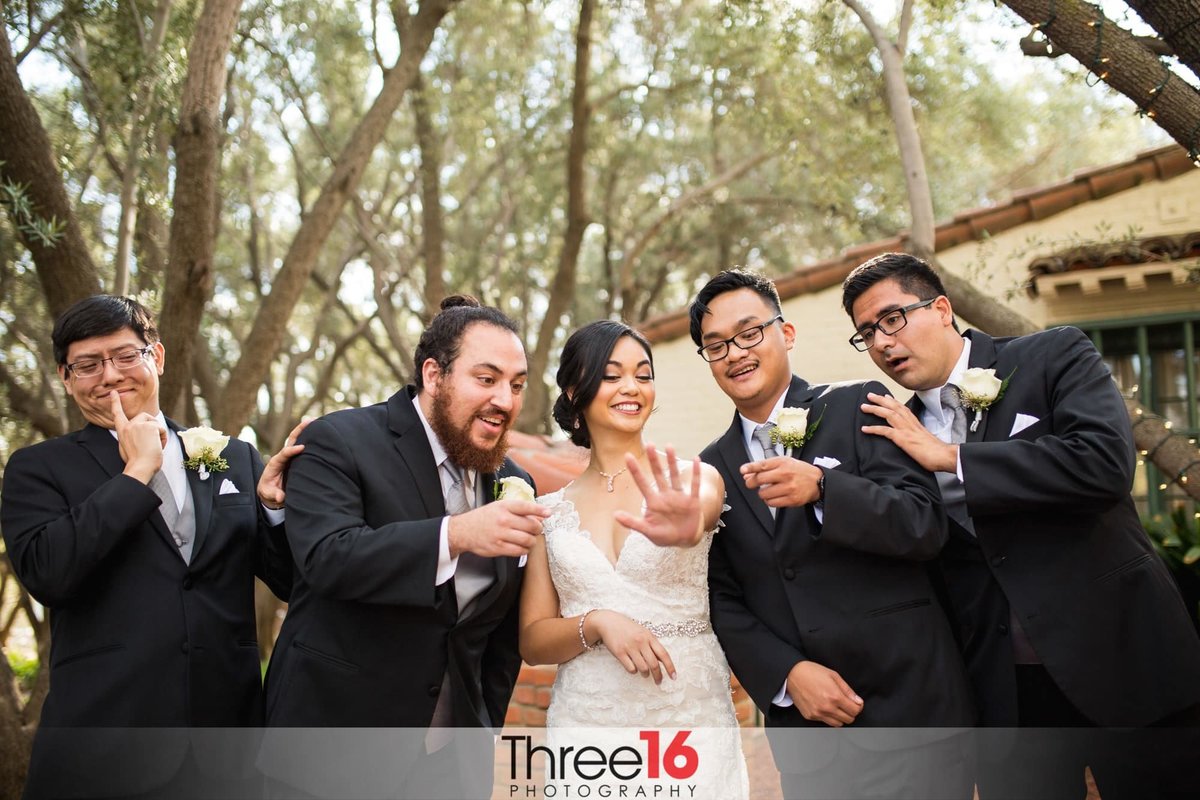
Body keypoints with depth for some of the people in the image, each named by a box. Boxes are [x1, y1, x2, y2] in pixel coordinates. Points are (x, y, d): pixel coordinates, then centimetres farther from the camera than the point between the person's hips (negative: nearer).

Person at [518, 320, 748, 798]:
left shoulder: (691, 482, -1)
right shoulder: (550, 511, 5)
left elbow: (705, 512, -26)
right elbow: (532, 642, 4)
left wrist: (687, 529, -49)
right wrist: (596, 623, -15)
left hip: (690, 720, -1)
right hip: (586, 724, 2)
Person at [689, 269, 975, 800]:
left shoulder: (859, 408, -3)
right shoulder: (711, 471, 7)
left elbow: (925, 527, -11)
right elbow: (722, 599, 6)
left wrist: (821, 489, -27)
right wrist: (788, 674, -10)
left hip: (909, 702, -3)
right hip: (802, 718, 3)